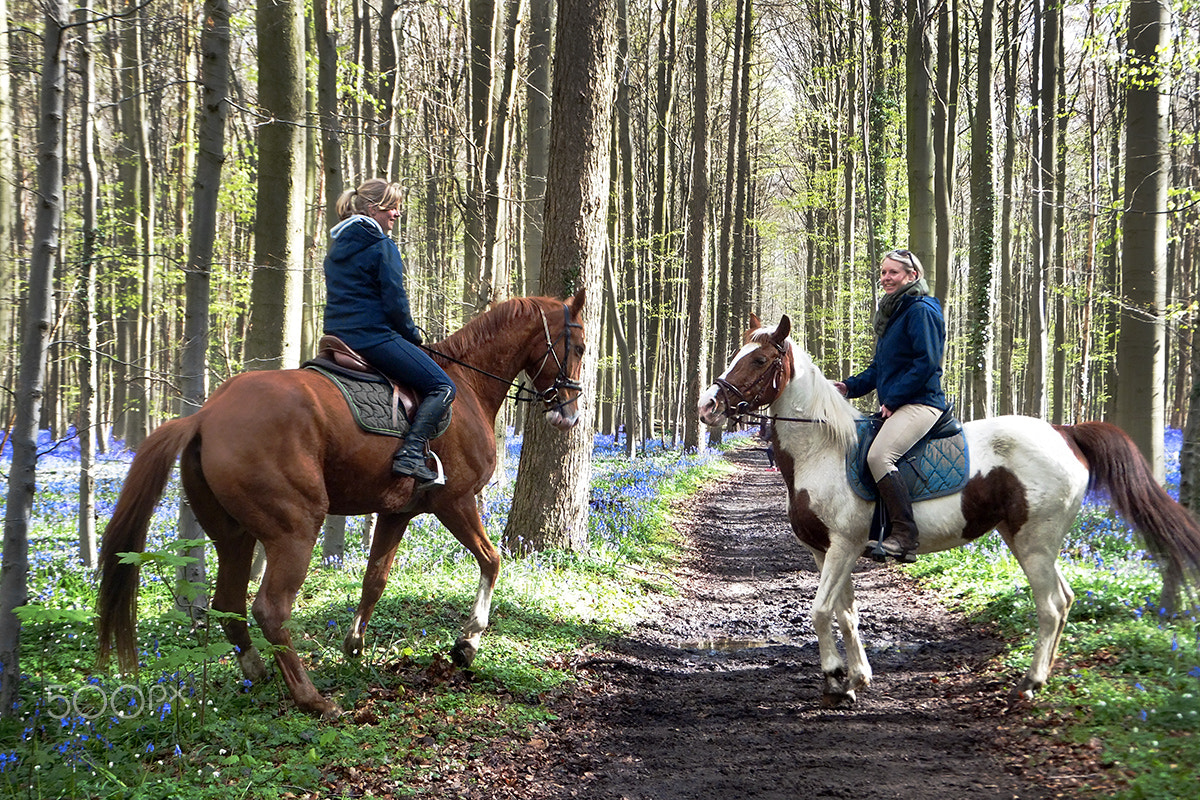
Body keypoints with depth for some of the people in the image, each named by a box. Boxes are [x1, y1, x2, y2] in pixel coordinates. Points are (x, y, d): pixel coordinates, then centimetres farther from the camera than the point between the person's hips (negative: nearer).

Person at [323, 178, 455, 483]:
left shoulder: (337, 246, 17)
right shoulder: (382, 246, -9)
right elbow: (395, 301, -13)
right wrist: (412, 335, 4)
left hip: (338, 335, 9)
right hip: (374, 337, -9)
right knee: (442, 386, -6)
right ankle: (411, 452, -22)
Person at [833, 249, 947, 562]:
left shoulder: (921, 310, -9)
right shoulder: (891, 313, 22)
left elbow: (927, 363, -18)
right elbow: (880, 367, 25)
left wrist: (892, 399, -17)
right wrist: (850, 386, 9)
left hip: (920, 403, -11)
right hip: (895, 406, 11)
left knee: (879, 455, -29)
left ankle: (905, 534, -30)